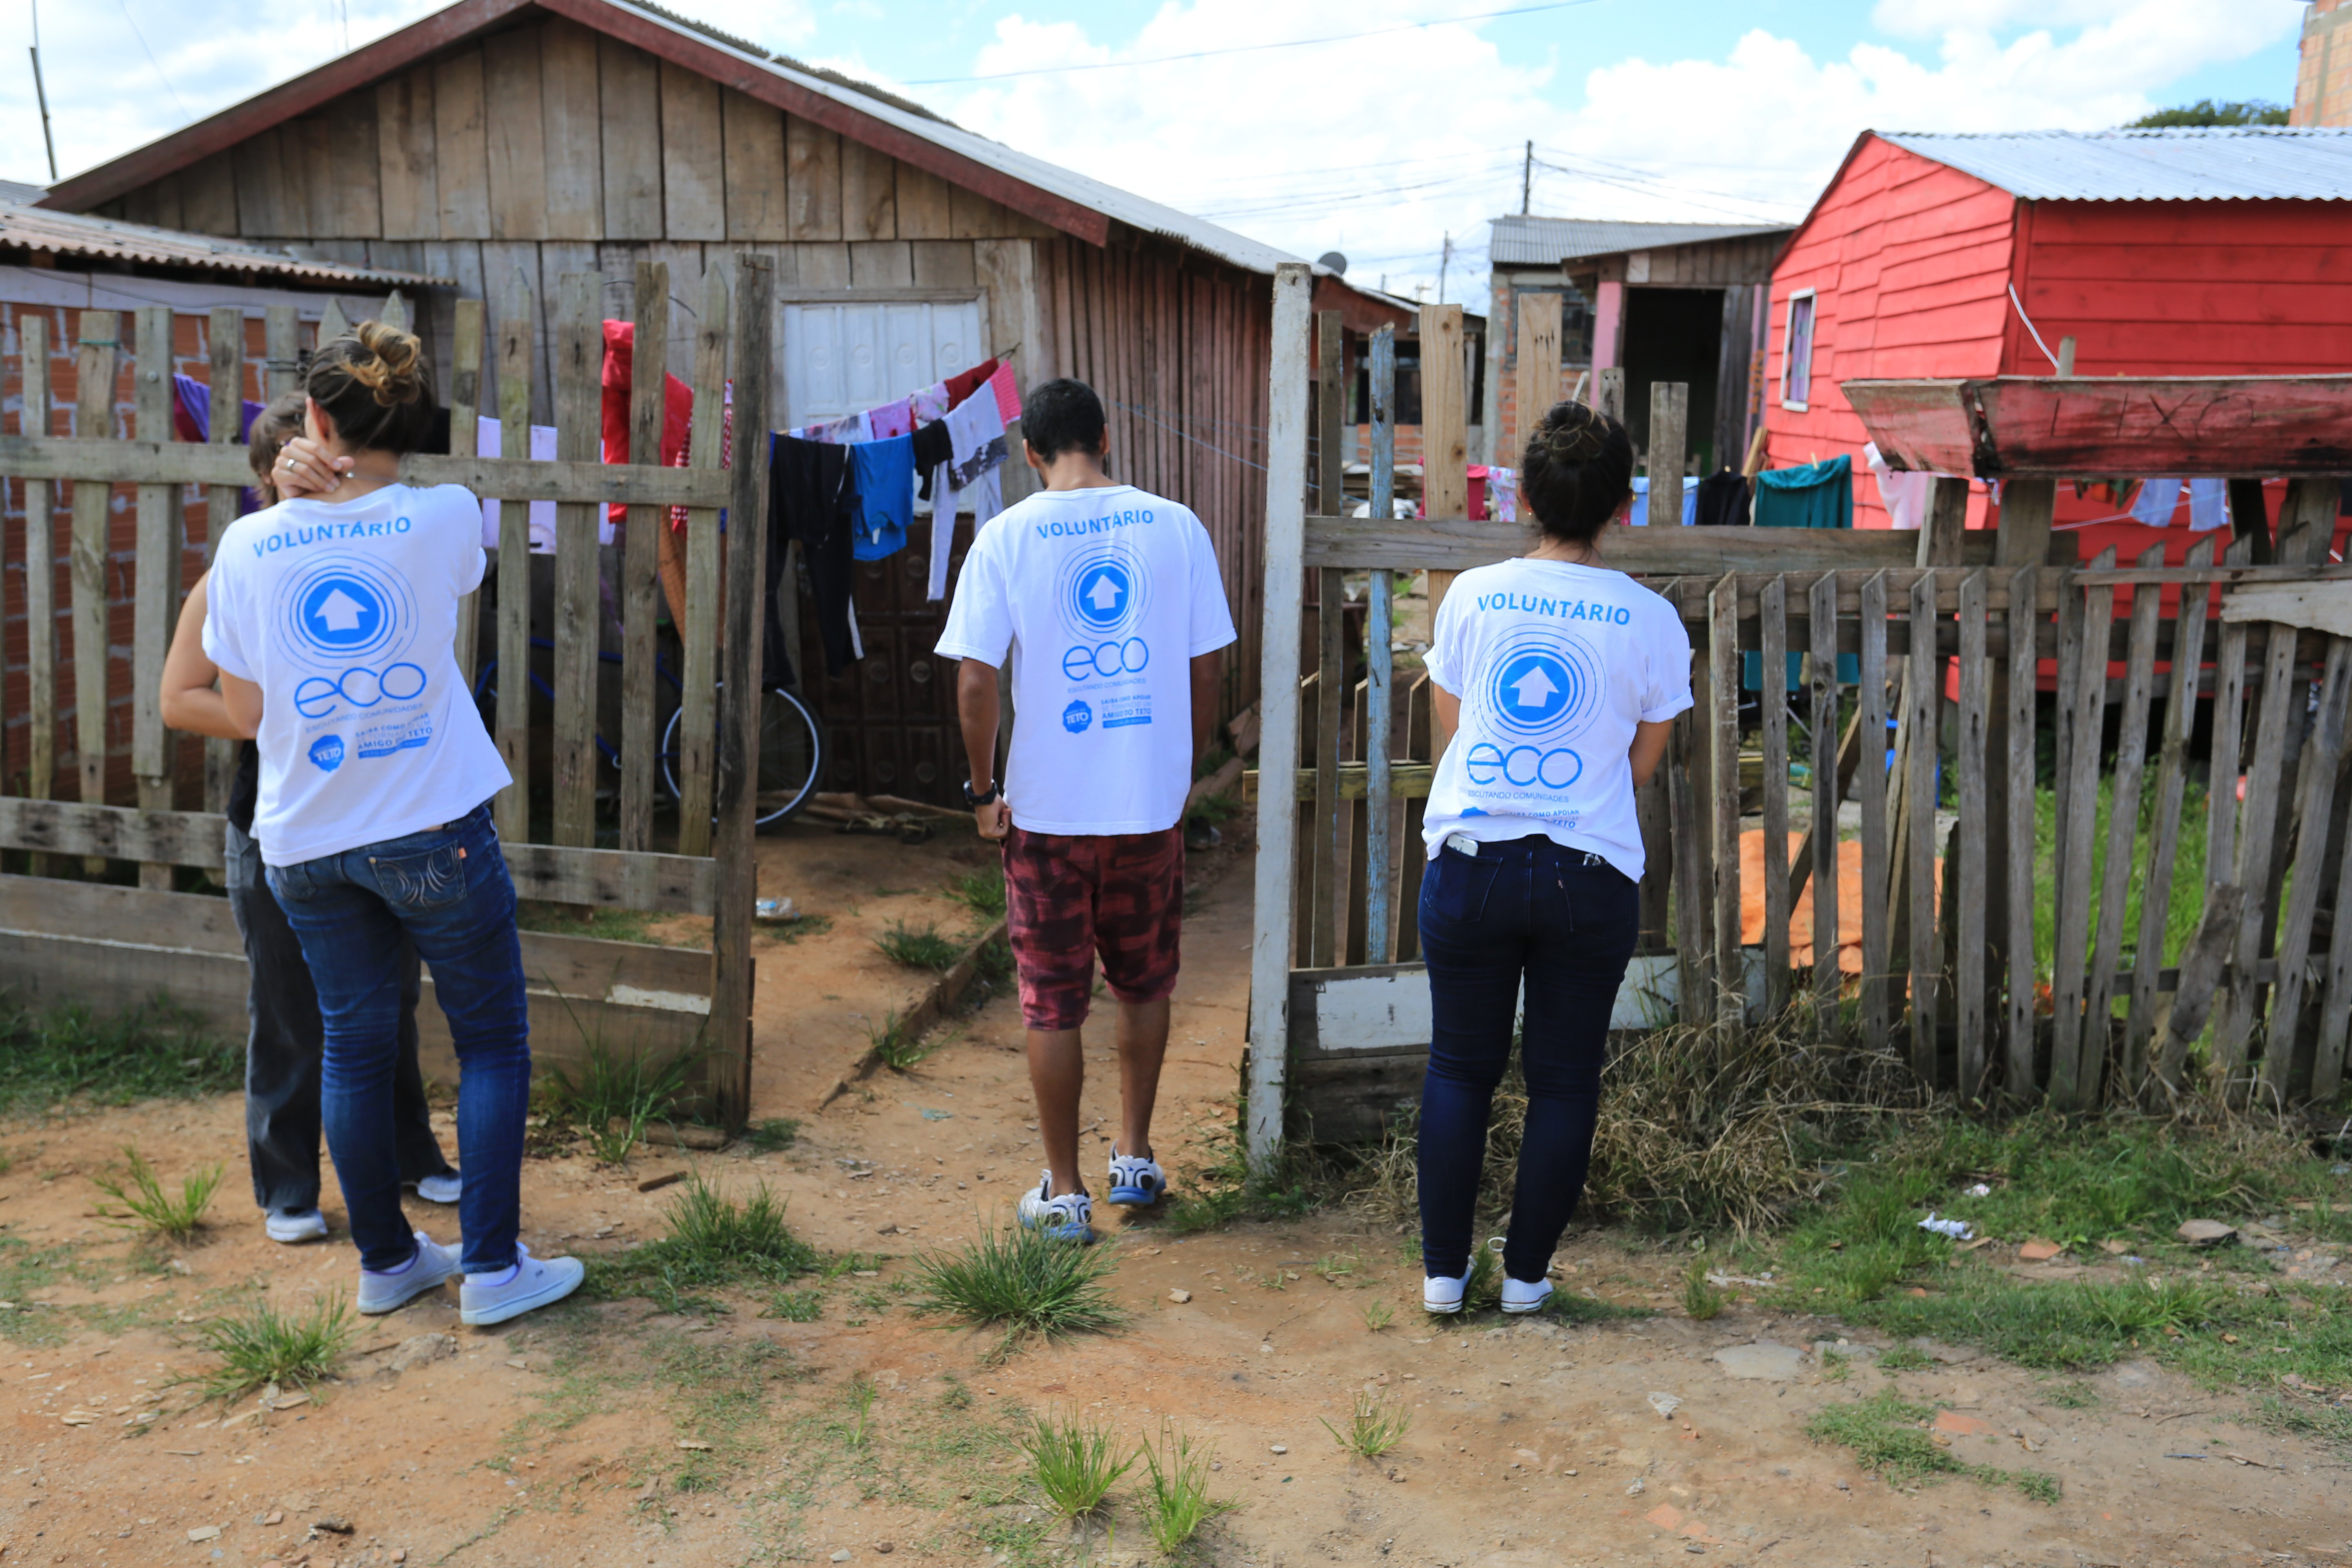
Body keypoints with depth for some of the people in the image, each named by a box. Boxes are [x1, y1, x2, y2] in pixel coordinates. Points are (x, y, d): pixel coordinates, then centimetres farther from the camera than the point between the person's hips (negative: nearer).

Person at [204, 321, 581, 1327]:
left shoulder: (247, 545, -2)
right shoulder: (444, 518, -8)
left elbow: (243, 713, 5)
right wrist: (341, 492, 5)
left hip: (304, 843, 3)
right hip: (433, 827, -3)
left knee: (353, 1046, 15)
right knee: (492, 1039, 8)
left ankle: (386, 1261, 27)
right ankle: (492, 1269, 10)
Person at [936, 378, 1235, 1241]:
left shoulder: (1008, 537, -8)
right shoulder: (1176, 527, -2)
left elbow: (975, 684, -12)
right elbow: (1204, 670, 1)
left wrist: (984, 791, 0)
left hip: (1047, 809, -2)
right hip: (1153, 803, 2)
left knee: (1053, 1004, 10)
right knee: (1144, 985, 21)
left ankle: (1065, 1193, 19)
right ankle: (1134, 1158, 31)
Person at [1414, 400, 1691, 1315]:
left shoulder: (1471, 596, -1)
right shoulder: (1652, 622, -3)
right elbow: (1641, 766, 7)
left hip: (1471, 863, 1)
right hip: (1590, 877, -1)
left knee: (1461, 1068, 14)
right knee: (1564, 1079, 13)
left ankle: (1443, 1270, 19)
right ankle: (1526, 1273, 20)